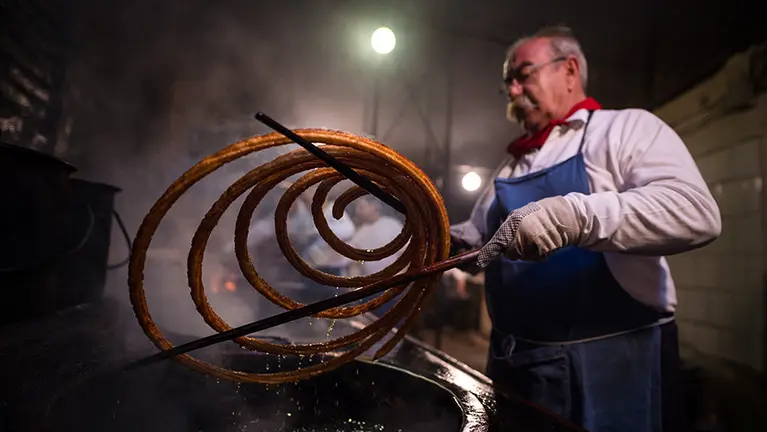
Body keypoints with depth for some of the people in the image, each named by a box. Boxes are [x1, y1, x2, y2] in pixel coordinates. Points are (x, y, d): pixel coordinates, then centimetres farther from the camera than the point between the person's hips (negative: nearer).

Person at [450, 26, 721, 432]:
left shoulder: (626, 128, -5)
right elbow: (480, 237, 22)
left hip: (611, 361, -6)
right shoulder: (512, 166, 14)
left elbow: (695, 212, -22)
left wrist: (575, 215, -34)